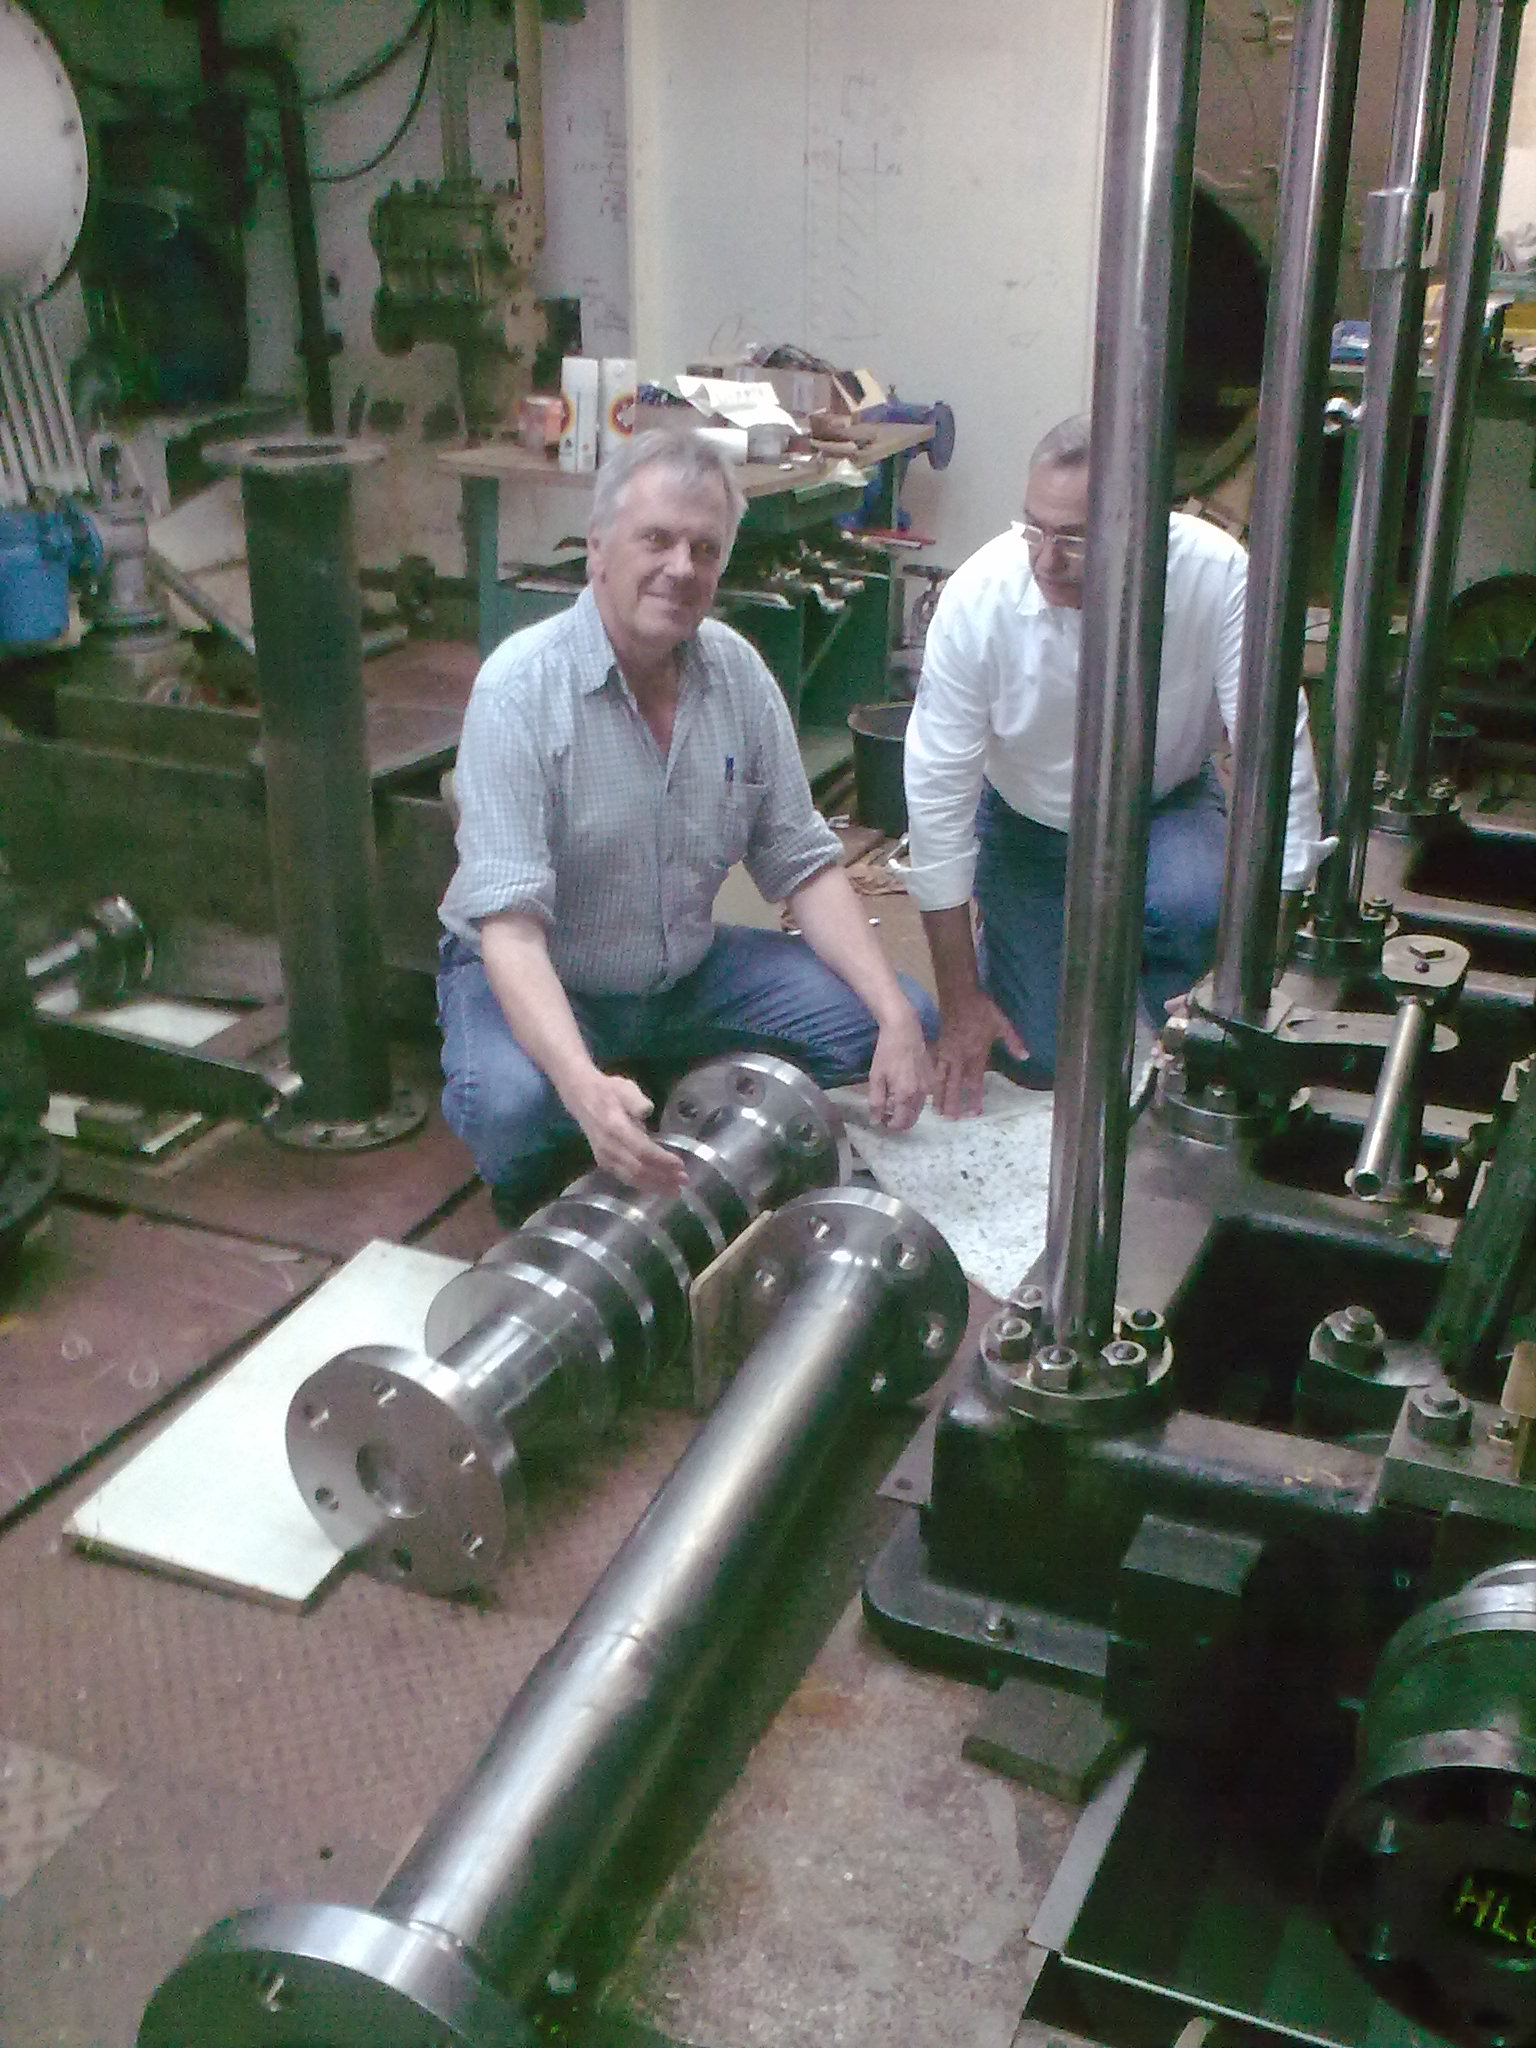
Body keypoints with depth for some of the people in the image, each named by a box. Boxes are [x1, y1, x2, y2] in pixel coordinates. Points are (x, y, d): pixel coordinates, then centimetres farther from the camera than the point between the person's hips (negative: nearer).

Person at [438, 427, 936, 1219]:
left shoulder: (737, 670, -6)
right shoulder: (521, 687, -23)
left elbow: (803, 865, -1)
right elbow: (509, 921, -31)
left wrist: (896, 1017, -15)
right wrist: (585, 1086, -48)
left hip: (688, 973, 6)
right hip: (538, 978, -5)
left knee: (906, 1020, -6)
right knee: (509, 1102, -38)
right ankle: (528, 1187, 0)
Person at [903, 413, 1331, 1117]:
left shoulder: (1216, 575, -31)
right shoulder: (978, 596, -28)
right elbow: (937, 788, -22)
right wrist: (960, 1002, -20)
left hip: (1165, 805, 0)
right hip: (1027, 822, 0)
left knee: (1194, 901, -34)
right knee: (1042, 1060, -5)